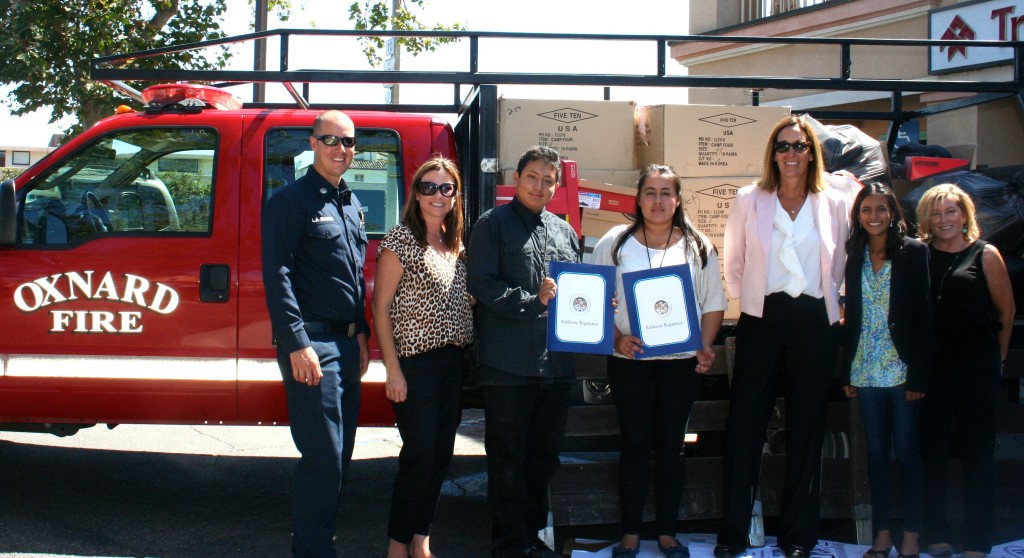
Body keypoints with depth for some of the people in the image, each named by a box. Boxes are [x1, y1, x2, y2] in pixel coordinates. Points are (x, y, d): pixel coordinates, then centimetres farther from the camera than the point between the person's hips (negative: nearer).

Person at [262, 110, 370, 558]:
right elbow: (278, 277, -14)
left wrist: (361, 333, 16)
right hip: (312, 344, -8)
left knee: (340, 454, 13)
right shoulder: (292, 201, -8)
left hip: (346, 343, 9)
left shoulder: (350, 203, 17)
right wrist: (297, 344, -20)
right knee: (324, 457, -10)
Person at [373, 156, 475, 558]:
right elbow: (381, 308, -10)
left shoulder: (457, 245, 12)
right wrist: (393, 370, -15)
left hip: (453, 363, 7)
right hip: (416, 363, -7)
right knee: (419, 454, -6)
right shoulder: (400, 241, -8)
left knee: (441, 454, 9)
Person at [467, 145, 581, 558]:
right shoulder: (494, 224, 0)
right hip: (509, 366, -6)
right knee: (509, 460, 1)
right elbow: (483, 284, -10)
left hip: (556, 364, 6)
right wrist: (533, 301, -16)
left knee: (543, 457, 14)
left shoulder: (564, 231, 17)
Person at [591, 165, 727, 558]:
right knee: (635, 444, 3)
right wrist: (617, 338, -13)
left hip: (681, 362, 1)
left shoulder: (698, 247, 6)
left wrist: (705, 348, -7)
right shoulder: (614, 244, 3)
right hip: (629, 362, -1)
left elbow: (713, 305, 7)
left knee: (671, 445, 7)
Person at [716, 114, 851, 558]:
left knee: (806, 429, 6)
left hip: (815, 323, 1)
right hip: (762, 319, -1)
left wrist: (827, 302, 7)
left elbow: (841, 265, 12)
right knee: (744, 425, -2)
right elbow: (733, 263, 9)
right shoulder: (749, 200, 4)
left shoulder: (834, 205, 6)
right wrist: (748, 300, 7)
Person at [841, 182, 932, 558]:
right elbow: (851, 317, 11)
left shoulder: (914, 252, -3)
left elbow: (923, 315, -6)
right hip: (866, 370, 4)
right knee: (876, 452, 8)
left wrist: (919, 375, -11)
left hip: (902, 369, -4)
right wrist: (847, 372, 6)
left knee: (907, 452, 0)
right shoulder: (855, 256, 9)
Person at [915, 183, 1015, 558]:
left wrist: (995, 359, 7)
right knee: (930, 453, 6)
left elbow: (1006, 312, 5)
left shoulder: (985, 255, 1)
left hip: (976, 368, -2)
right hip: (929, 368, 2)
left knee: (977, 454, 2)